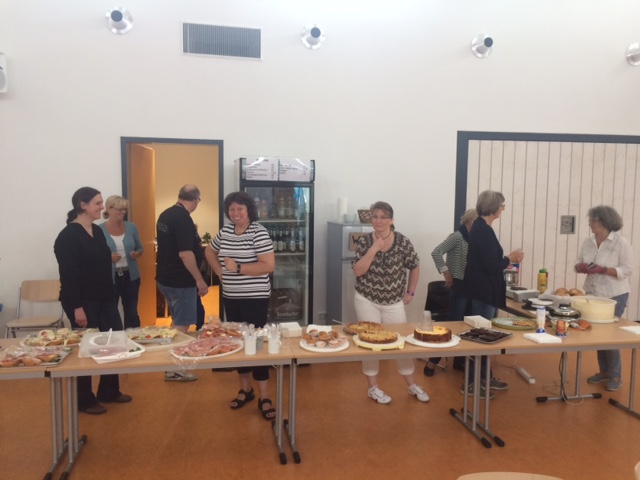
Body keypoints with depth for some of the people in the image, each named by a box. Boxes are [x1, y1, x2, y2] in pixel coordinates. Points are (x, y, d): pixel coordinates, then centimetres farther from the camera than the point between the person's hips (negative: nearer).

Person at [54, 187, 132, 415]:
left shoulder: (97, 231, 10)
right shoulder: (68, 236, -14)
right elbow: (68, 275, -18)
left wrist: (109, 294, 16)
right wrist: (77, 307, -21)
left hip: (104, 298, 8)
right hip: (82, 302, -8)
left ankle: (109, 391, 26)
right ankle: (85, 400, 20)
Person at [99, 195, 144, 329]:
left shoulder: (131, 227, 3)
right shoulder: (99, 230, -6)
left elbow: (140, 248, 12)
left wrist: (137, 254, -9)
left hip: (131, 276, 3)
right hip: (109, 278, -3)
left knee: (132, 313, 12)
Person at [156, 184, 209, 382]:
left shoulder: (165, 214, 8)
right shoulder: (183, 218, -21)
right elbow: (185, 253, -26)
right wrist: (199, 280, -20)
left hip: (165, 277, 9)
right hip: (180, 280, -9)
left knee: (177, 322, 23)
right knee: (182, 325, 2)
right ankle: (173, 370, 10)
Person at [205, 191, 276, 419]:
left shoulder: (259, 232, -13)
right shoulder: (225, 231, 6)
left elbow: (269, 266, -20)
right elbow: (209, 251, 24)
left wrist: (238, 268, -21)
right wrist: (219, 271, 8)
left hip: (255, 298, -7)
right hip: (230, 297, 7)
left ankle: (264, 397, 7)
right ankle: (245, 389, 30)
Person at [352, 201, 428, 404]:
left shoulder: (402, 241, -6)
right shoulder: (364, 241, -6)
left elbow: (415, 267, 5)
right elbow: (358, 271, -14)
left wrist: (410, 292, 4)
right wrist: (374, 249, -21)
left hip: (394, 302, 1)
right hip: (367, 301, -1)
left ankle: (412, 385, 28)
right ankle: (373, 387, 21)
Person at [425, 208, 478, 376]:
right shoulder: (457, 237, -12)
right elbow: (436, 253, -20)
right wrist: (447, 273, -18)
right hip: (459, 286, -7)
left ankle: (459, 360, 24)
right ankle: (432, 361, 3)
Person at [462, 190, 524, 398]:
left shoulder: (479, 226, 10)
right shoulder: (484, 231, -21)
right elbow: (491, 266, -23)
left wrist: (506, 259, 8)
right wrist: (510, 258, -7)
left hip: (484, 289, 10)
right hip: (483, 290, -10)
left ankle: (486, 376, 30)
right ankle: (470, 383, 9)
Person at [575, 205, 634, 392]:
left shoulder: (621, 243, -12)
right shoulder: (588, 242, 4)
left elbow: (627, 270, -15)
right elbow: (578, 263, 9)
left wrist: (602, 270, -26)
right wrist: (582, 267, -14)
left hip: (614, 296, -6)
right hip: (593, 295, 6)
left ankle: (615, 376, 14)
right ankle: (604, 371, 27)